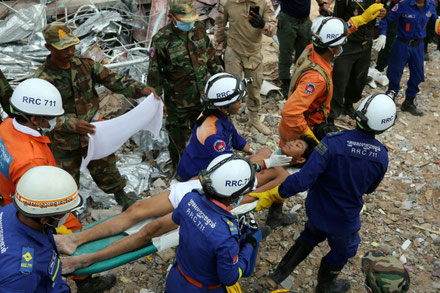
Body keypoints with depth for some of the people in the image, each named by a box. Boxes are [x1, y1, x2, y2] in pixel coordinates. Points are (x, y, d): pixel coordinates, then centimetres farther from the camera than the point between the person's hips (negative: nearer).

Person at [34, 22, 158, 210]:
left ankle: (120, 195, 45)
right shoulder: (42, 79, -19)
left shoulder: (84, 65, -6)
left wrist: (140, 89, -24)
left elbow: (113, 80, -8)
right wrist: (72, 124, -41)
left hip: (93, 133, 3)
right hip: (65, 143, -3)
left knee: (106, 167, 21)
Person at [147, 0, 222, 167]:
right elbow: (154, 73, -14)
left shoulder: (199, 29, -4)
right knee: (178, 136, 14)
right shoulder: (161, 40, -20)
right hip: (178, 101, -5)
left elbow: (210, 56, 10)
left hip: (202, 95, 5)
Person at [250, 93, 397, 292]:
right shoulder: (381, 156, -19)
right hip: (345, 218, 0)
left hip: (317, 208, 0)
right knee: (342, 251, 29)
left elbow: (304, 179, -33)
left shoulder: (334, 143, -30)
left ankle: (278, 275, 39)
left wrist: (272, 195, -25)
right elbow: (369, 188, -1)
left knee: (312, 235, 31)